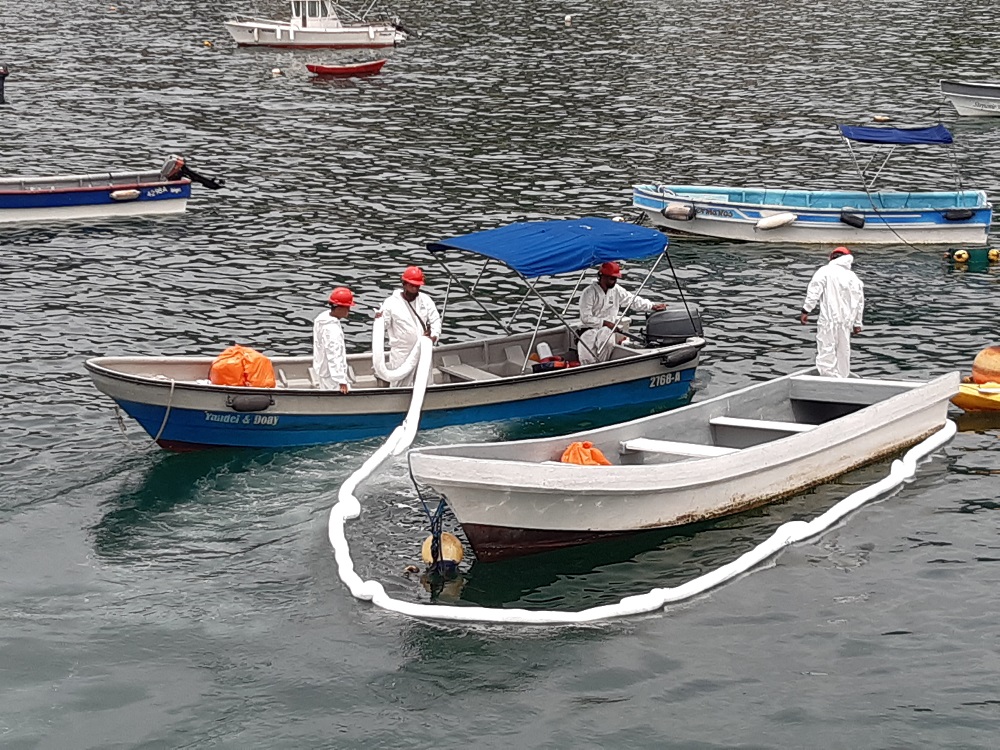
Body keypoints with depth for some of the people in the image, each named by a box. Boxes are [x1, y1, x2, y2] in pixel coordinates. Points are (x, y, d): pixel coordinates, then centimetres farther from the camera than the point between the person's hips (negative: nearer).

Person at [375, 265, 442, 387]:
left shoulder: (425, 300, 4)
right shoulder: (391, 302, -7)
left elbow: (435, 320, 3)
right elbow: (383, 325, -4)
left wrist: (434, 334, -17)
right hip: (401, 354, -4)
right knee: (399, 386, -6)